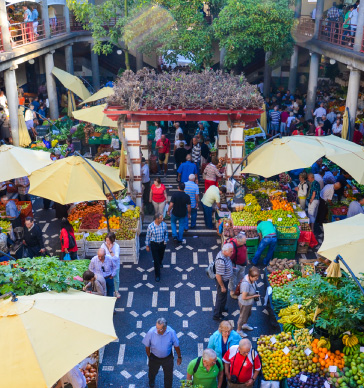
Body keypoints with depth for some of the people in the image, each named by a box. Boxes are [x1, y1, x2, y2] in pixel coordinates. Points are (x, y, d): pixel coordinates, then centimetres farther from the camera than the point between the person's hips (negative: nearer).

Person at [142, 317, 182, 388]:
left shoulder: (171, 332, -28)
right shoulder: (151, 332, -31)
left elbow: (176, 346, -11)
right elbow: (147, 346, -12)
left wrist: (179, 357, 1)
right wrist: (149, 356, 0)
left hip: (168, 358, 0)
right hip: (154, 357, 0)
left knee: (168, 374, 21)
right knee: (153, 372, 29)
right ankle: (151, 380, 65)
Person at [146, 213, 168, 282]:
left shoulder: (164, 224, -14)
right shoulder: (150, 226, -21)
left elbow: (166, 233, 5)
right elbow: (148, 236, -7)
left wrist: (165, 241, 2)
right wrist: (147, 246, 0)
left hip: (162, 243, 3)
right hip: (154, 244, -3)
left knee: (161, 255, 27)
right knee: (156, 260, 1)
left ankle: (160, 262, 64)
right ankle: (157, 275, 17)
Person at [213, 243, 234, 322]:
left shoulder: (223, 253, -12)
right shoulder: (221, 262, -40)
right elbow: (218, 276, -31)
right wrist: (222, 286, -20)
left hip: (225, 279, 9)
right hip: (222, 281, -9)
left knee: (222, 296, 30)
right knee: (222, 297, 11)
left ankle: (221, 308, 55)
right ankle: (217, 315, 30)